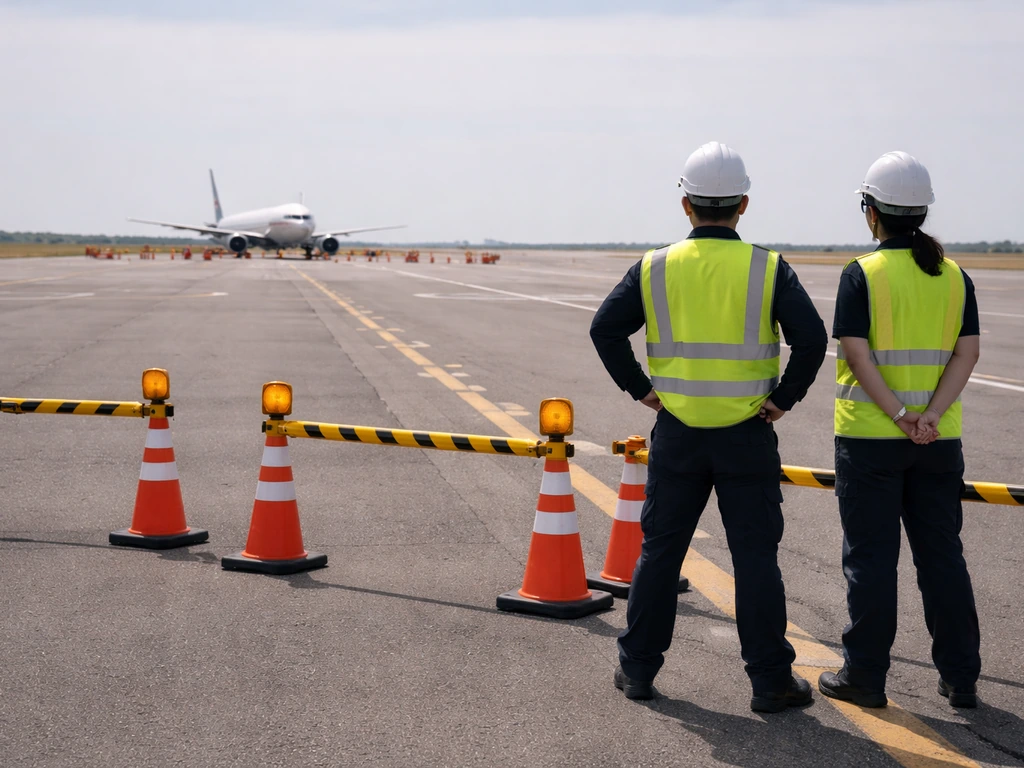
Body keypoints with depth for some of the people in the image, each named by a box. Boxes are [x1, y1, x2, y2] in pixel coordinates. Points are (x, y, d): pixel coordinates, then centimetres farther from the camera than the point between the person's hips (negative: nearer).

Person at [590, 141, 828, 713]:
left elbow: (605, 329, -3)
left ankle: (638, 668, 19)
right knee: (756, 557, 4)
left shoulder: (656, 268, 0)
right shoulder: (769, 268, -5)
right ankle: (771, 681, 7)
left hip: (677, 434, 2)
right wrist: (783, 399, -5)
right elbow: (811, 337, -14)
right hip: (748, 436, -2)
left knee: (659, 552, 12)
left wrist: (640, 388, 4)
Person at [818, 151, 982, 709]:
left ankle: (864, 675, 10)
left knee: (871, 557, 4)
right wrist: (930, 416, -12)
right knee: (942, 555, 11)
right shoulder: (954, 277, 5)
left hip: (870, 438, -4)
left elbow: (856, 353, -16)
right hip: (939, 443, 4)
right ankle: (960, 678, 15)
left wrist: (899, 417, -17)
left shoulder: (862, 274, -7)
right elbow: (967, 352, -3)